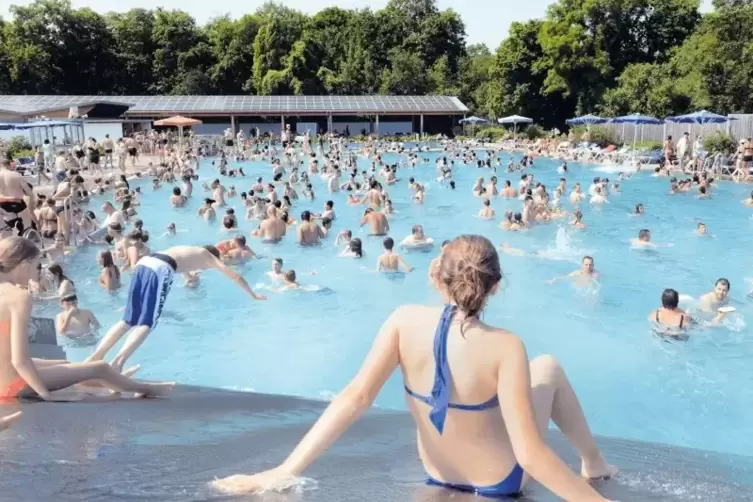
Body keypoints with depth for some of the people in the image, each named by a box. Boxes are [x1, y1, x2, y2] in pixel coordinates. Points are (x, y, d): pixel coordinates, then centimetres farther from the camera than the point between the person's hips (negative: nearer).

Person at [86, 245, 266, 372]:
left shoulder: (188, 250, 41)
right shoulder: (210, 257, 27)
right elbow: (236, 277, 34)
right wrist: (253, 295, 46)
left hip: (144, 263, 7)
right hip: (161, 269, -6)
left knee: (128, 320, 11)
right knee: (147, 324, -7)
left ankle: (96, 356, 2)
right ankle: (118, 362, -23)